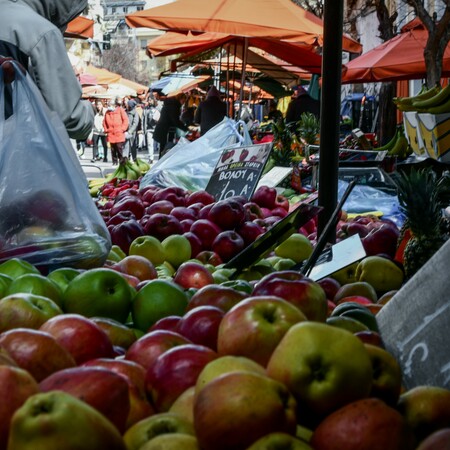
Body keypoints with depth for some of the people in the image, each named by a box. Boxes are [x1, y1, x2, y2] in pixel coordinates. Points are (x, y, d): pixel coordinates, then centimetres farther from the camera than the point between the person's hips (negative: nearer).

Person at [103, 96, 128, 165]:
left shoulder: (120, 110, 1)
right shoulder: (108, 112, 11)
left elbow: (125, 120, -1)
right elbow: (104, 122, 20)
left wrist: (122, 129, -7)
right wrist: (106, 130, 10)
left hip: (119, 134, -4)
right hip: (111, 134, 4)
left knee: (119, 148, -7)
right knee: (113, 149, 5)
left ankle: (121, 161, 2)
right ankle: (114, 162, 12)